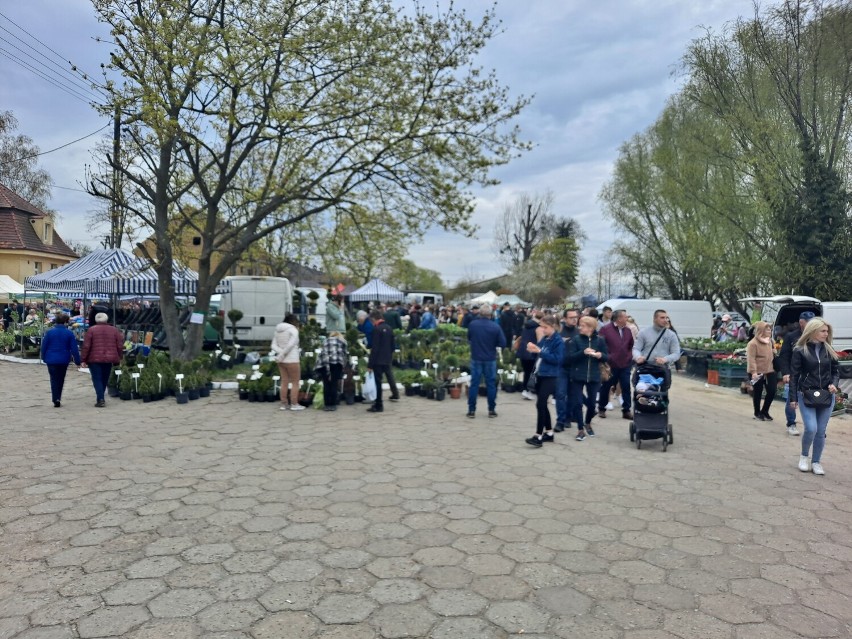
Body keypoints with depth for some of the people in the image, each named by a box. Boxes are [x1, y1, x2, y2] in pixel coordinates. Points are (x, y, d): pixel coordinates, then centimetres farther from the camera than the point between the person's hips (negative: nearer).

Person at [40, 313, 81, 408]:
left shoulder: (49, 332, -5)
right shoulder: (69, 333, -7)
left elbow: (44, 346, 1)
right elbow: (74, 348, -6)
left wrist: (44, 358, 14)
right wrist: (77, 361, -1)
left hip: (51, 360, 0)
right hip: (64, 360, 0)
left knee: (54, 379, 5)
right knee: (61, 379, 15)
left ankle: (56, 399, -6)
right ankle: (58, 398, 21)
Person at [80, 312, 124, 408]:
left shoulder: (91, 330, -1)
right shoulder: (114, 330, 6)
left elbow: (86, 346, -5)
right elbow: (120, 346, 5)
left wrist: (84, 360, 0)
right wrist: (118, 359, 14)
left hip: (94, 359, -3)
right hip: (109, 359, 3)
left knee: (97, 379, 0)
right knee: (104, 379, 15)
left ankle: (100, 399, -11)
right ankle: (100, 398, 25)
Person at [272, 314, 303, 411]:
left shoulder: (278, 330, 13)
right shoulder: (293, 330, -8)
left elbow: (273, 345, 4)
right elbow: (290, 344, -20)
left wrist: (280, 352, -9)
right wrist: (282, 355, -13)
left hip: (281, 360, 7)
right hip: (292, 360, -6)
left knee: (284, 382, 11)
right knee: (295, 382, 3)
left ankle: (284, 404, 14)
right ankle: (294, 404, 4)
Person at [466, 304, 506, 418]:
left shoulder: (472, 324, -9)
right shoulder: (495, 327, -12)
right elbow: (503, 344, -8)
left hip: (476, 358, 1)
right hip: (490, 359, -1)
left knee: (474, 384, 6)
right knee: (491, 384, 9)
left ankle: (471, 410, 7)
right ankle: (491, 410, 14)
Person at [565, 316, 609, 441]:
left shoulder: (600, 340, -1)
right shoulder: (576, 340, -5)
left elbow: (606, 357, 3)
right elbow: (569, 357, -12)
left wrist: (600, 355, -19)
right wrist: (583, 352, -25)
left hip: (594, 376, 1)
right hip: (578, 376, -1)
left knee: (592, 403, 10)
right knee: (577, 403, -4)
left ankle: (588, 423, 36)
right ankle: (580, 429, 8)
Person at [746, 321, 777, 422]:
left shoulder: (769, 341, 10)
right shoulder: (753, 343, -15)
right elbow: (751, 359, -19)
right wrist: (753, 372, -25)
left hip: (769, 371, 7)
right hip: (757, 373, -7)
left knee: (772, 391, 4)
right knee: (757, 393, 5)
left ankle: (764, 411, 22)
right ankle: (757, 413, 21)